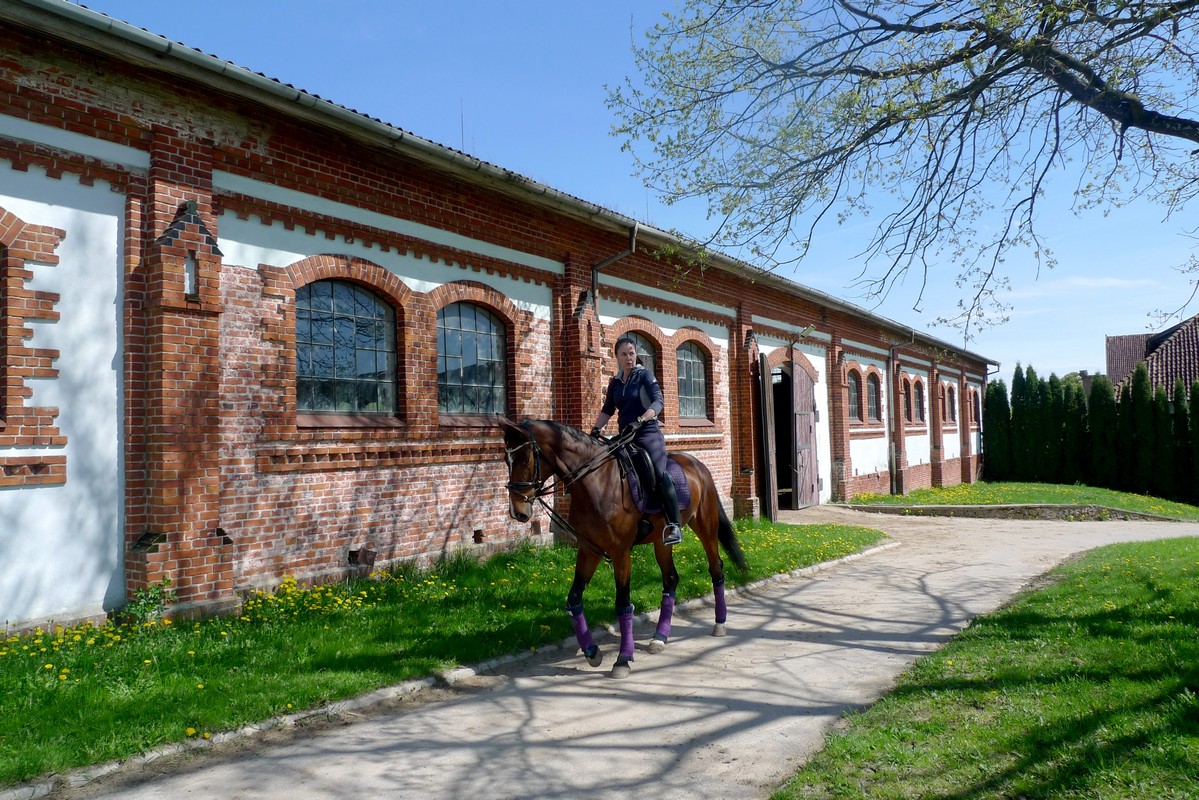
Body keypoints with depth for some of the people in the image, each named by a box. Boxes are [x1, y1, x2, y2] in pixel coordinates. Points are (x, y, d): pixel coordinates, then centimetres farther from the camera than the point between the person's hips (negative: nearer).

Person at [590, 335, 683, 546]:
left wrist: (640, 421, -31)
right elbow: (607, 410, 18)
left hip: (648, 433, -7)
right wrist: (595, 430, 3)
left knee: (659, 473, -26)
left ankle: (674, 525, -23)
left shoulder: (644, 375, -4)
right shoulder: (615, 382, 12)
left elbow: (658, 401, -17)